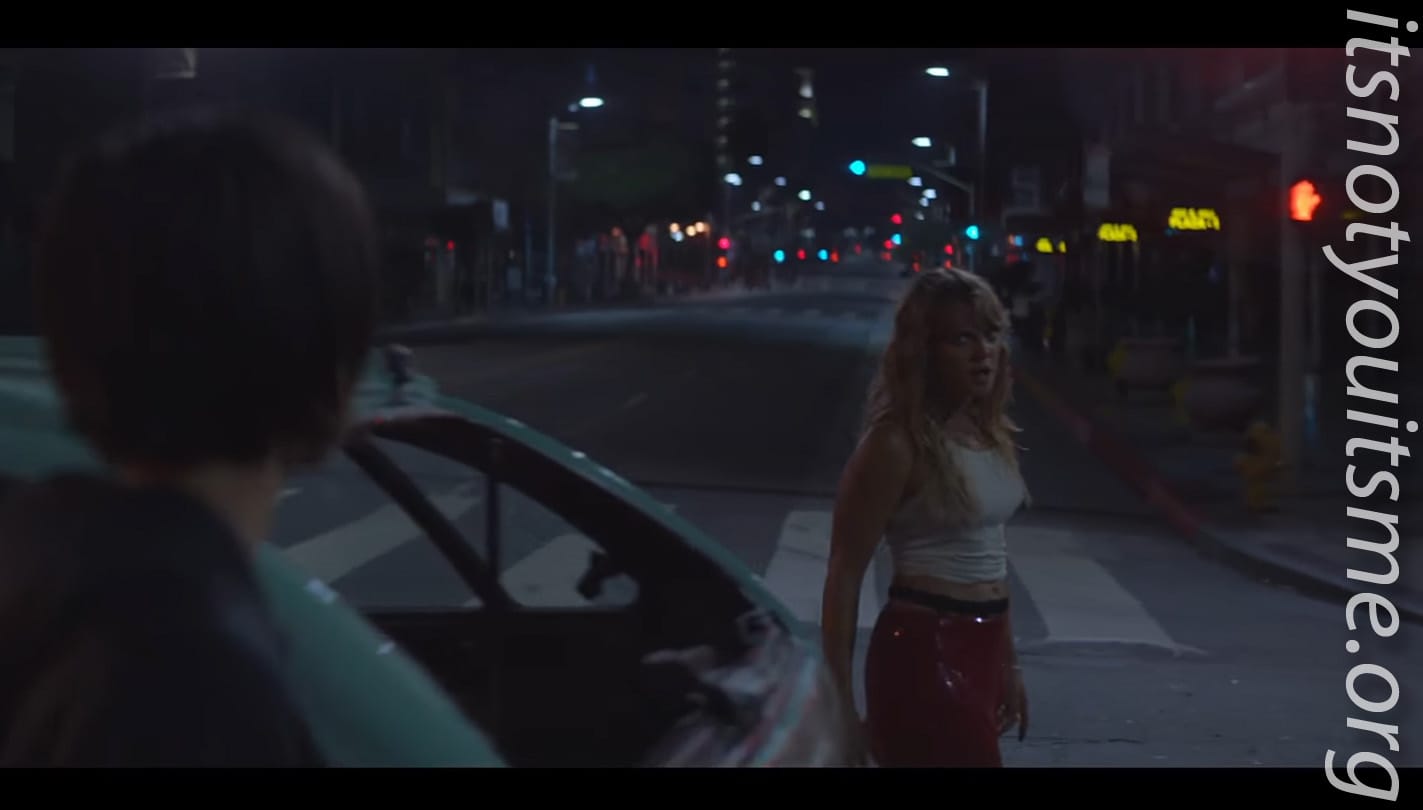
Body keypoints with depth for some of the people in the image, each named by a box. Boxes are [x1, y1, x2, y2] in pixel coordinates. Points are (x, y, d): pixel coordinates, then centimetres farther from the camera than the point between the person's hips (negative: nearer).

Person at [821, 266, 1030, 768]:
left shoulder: (990, 433, 9)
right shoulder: (898, 444, -15)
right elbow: (845, 574, -14)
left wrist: (1008, 664, 23)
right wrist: (841, 703, -16)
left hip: (981, 647, 8)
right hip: (924, 650, -8)